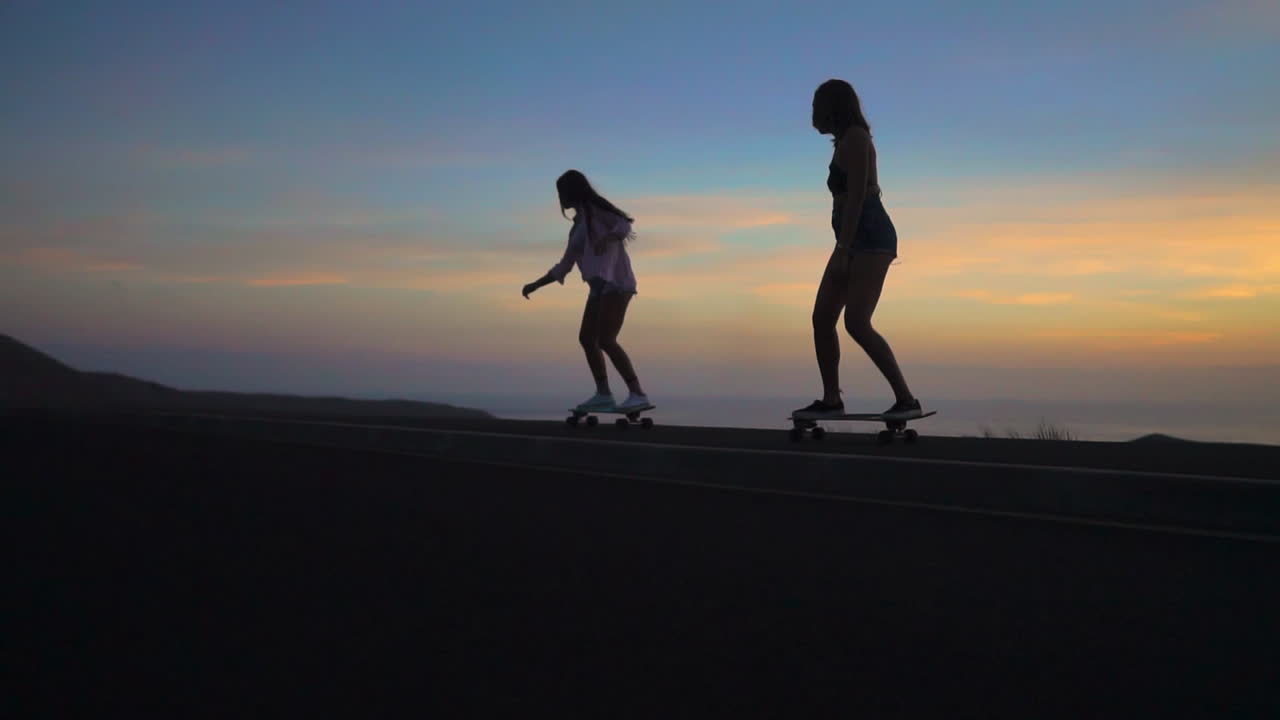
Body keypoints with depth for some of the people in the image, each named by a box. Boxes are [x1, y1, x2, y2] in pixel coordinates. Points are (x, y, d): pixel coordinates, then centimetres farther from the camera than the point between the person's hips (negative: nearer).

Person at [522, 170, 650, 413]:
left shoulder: (596, 209, -3)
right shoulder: (578, 224, 19)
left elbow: (624, 225, -19)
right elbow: (564, 266, 23)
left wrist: (606, 237, -38)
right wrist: (535, 285, 22)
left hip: (615, 282, -9)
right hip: (601, 285, 9)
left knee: (606, 340, -18)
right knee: (587, 338, 10)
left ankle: (638, 394, -20)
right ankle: (603, 394, 12)